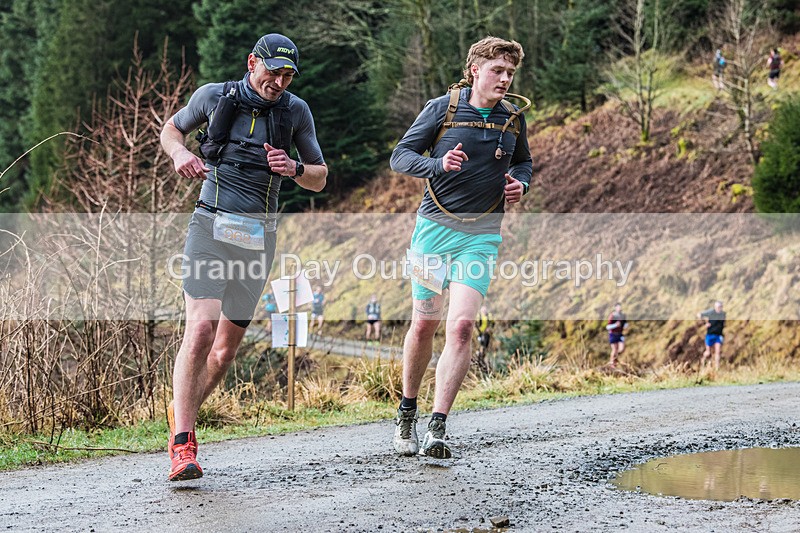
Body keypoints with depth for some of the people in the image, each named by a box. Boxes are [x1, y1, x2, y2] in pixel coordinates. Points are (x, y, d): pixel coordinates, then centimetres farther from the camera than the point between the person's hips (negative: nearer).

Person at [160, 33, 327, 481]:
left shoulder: (296, 111, 6)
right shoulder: (214, 97, 1)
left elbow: (320, 180, 12)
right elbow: (171, 129, 18)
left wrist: (295, 169, -11)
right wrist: (181, 153, -4)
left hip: (259, 237, 3)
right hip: (212, 226, -3)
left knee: (227, 347, 6)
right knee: (201, 329, -20)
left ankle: (183, 412, 32)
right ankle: (183, 444, -20)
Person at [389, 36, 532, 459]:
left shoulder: (513, 118, 6)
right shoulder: (442, 108, -3)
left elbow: (523, 162, 25)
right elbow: (400, 156, -3)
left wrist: (520, 184, 2)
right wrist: (438, 164, -22)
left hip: (481, 235, 1)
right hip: (434, 228, -1)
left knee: (461, 327, -14)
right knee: (424, 326, 6)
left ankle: (436, 429, -17)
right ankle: (406, 415, 27)